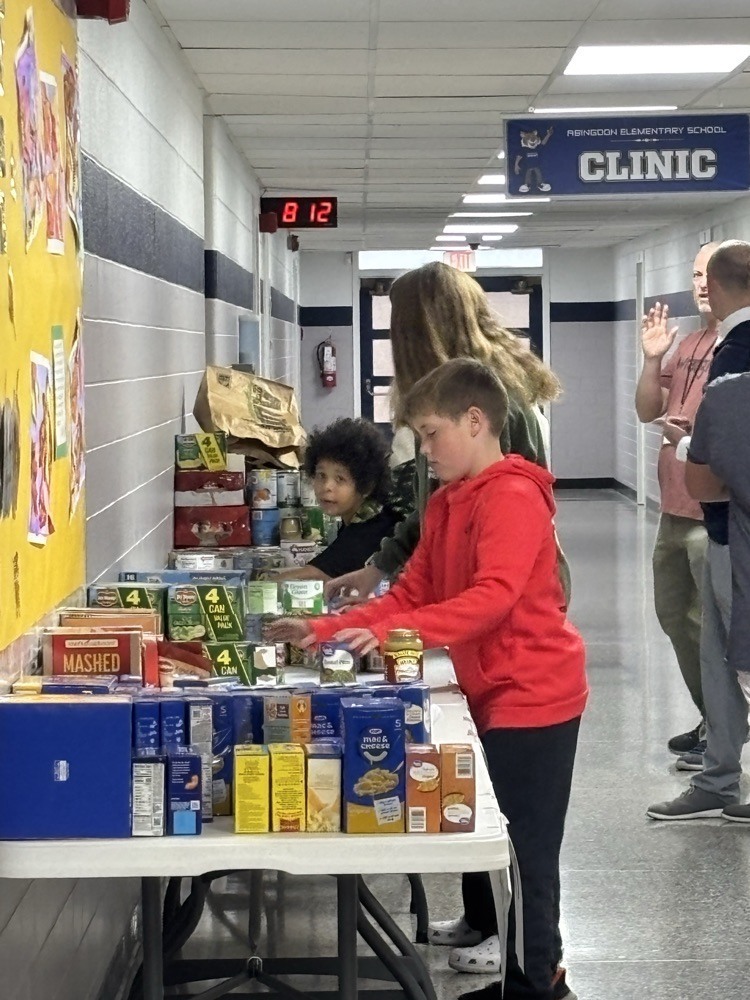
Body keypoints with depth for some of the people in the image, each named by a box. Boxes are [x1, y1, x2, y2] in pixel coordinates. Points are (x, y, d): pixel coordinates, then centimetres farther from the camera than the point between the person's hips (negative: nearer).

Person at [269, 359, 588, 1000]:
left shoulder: (513, 498, -17)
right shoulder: (449, 504, 14)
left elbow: (492, 597, -29)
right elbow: (409, 596, 11)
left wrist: (393, 633, -36)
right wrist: (323, 632, 2)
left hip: (533, 699, -9)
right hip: (493, 697, 9)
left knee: (525, 854, -3)